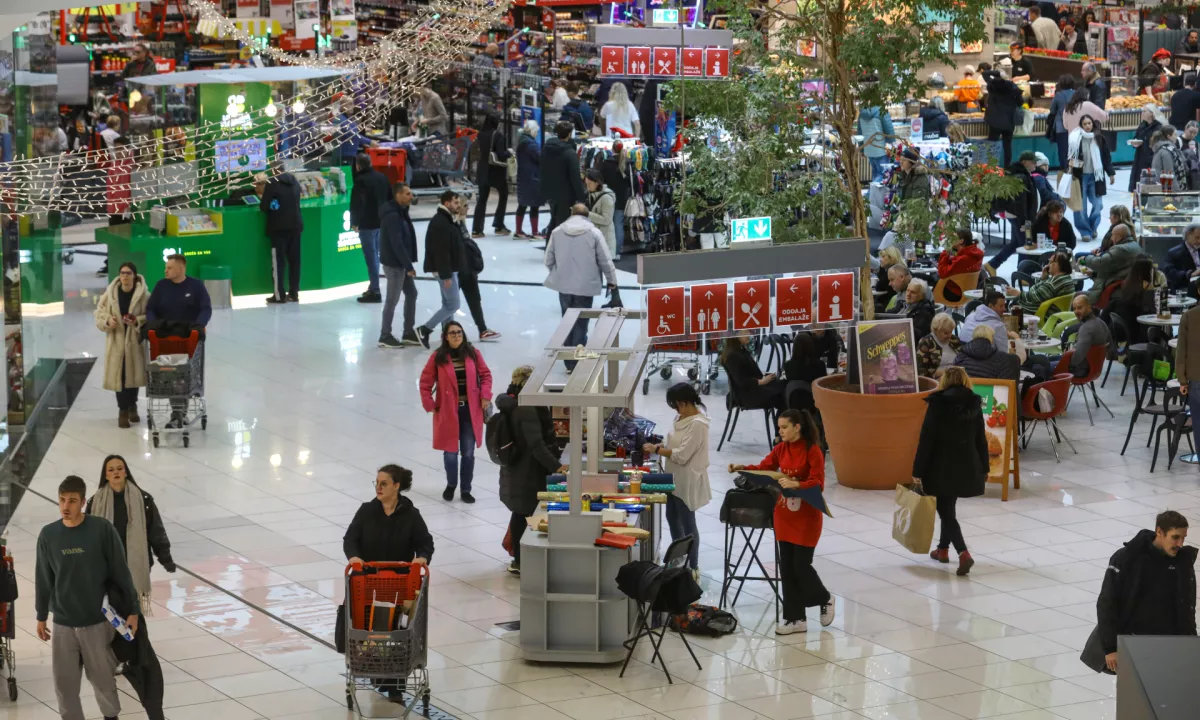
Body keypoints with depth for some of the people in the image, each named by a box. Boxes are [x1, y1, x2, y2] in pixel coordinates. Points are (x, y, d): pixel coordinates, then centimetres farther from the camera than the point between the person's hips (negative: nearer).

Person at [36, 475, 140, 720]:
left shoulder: (102, 529, -11)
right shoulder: (48, 535, -3)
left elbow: (121, 572, -5)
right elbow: (43, 579, 7)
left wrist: (133, 610, -2)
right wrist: (41, 616, 12)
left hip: (97, 622, -2)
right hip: (62, 625, 2)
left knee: (102, 679, 9)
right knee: (64, 684, 5)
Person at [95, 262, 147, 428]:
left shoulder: (142, 294, -6)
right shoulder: (110, 293, 1)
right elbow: (99, 313, 7)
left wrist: (137, 321, -20)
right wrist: (107, 321, -13)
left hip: (135, 340, -1)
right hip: (116, 340, 1)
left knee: (134, 374, 9)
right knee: (118, 375, -2)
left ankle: (132, 406, 29)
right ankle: (123, 410, 7)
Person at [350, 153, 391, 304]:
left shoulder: (361, 181, -15)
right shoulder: (382, 177, 8)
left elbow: (356, 203, -19)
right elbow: (390, 198, 14)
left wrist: (354, 222, -9)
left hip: (367, 223, -8)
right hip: (382, 222, 8)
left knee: (371, 256, -5)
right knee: (375, 254, 19)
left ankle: (375, 291, -6)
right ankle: (373, 287, 26)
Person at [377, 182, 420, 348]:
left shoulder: (401, 212, 10)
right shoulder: (392, 216, -22)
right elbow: (397, 243, -25)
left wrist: (408, 264, 13)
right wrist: (409, 266, -23)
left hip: (402, 263, 10)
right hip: (393, 263, -10)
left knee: (411, 294, 15)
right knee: (392, 299, -1)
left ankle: (409, 333, 24)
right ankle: (385, 336, 9)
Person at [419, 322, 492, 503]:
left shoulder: (473, 354, 0)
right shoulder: (438, 357, -5)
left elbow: (485, 375, 9)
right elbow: (425, 382, 0)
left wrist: (485, 395, -3)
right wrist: (429, 404, -5)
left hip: (470, 410, 2)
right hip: (448, 411, -2)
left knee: (468, 453, 5)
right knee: (450, 452, 3)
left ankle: (466, 490, 16)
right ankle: (451, 485, 27)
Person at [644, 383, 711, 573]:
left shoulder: (698, 424, -25)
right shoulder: (681, 417, 4)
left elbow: (682, 455, -27)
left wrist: (657, 450, -19)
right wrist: (660, 445, -2)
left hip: (688, 481, -10)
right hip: (676, 478, 10)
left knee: (687, 523, 2)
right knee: (672, 518, 19)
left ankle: (693, 567, 14)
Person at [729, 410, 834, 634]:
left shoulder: (812, 451, -13)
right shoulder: (781, 449, 6)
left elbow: (817, 484, -20)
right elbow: (764, 468, 4)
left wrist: (796, 484, -36)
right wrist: (742, 468, -12)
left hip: (806, 516, -6)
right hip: (784, 513, 6)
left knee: (801, 565, -4)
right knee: (787, 567, 5)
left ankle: (824, 599, 24)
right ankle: (795, 618, 11)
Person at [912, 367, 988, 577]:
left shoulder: (937, 405, -11)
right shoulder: (974, 405, 1)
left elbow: (926, 440, -12)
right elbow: (981, 440, 7)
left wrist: (918, 471, -8)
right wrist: (984, 468, 16)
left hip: (942, 466, -5)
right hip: (967, 466, 5)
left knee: (946, 511, -1)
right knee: (948, 507, 23)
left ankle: (963, 554, -18)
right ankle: (943, 549, 33)